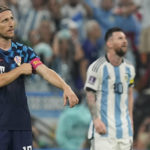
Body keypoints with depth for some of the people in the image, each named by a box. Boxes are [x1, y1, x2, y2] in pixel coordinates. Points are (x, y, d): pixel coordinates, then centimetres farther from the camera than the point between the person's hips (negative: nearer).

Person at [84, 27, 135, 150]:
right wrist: (96, 119, -16)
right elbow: (90, 95, -9)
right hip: (104, 125, -6)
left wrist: (130, 119, 14)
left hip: (124, 125, 6)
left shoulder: (129, 68, 11)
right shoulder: (97, 67, -9)